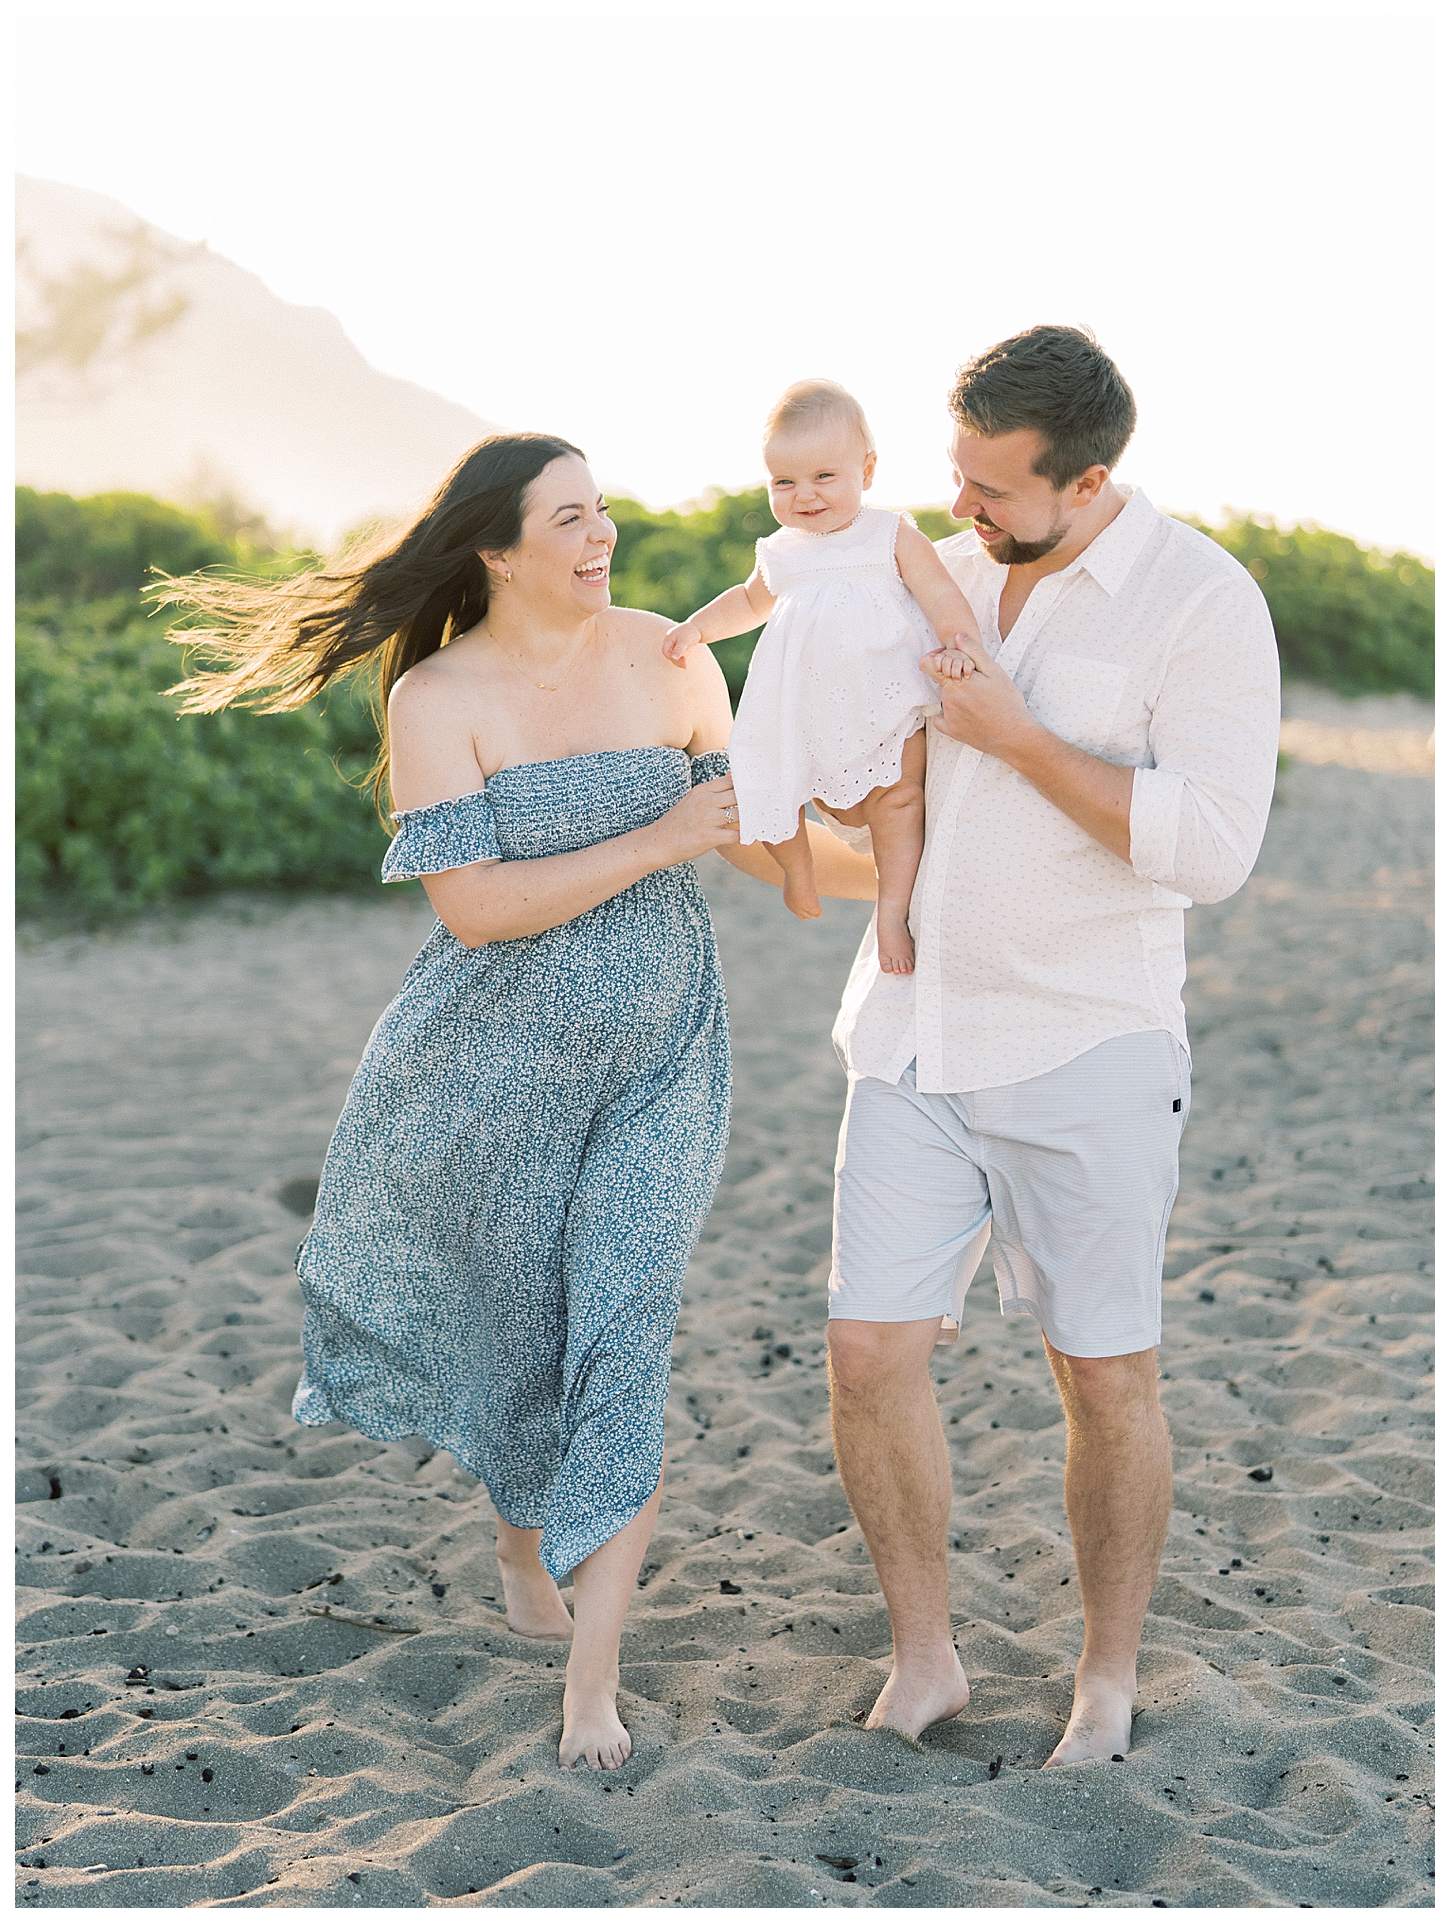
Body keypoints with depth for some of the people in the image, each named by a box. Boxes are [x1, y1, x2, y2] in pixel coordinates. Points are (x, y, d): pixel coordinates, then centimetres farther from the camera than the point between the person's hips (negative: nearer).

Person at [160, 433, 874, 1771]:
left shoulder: (666, 657, -2)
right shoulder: (437, 697, -12)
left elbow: (743, 826, 10)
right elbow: (475, 905, -20)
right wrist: (658, 842, -22)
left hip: (661, 1054, 1)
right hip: (502, 1059, -1)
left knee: (624, 1339, -8)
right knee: (513, 1326, 15)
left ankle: (592, 1680, -1)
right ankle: (521, 1544, 46)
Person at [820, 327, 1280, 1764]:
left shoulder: (1204, 604, -11)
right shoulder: (940, 576, 7)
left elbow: (1210, 850, -21)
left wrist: (1016, 735, -19)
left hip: (1086, 1051, -5)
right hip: (915, 1039, 5)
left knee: (1106, 1382, 5)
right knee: (870, 1352, -2)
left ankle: (1109, 1682, 26)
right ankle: (922, 1663, 17)